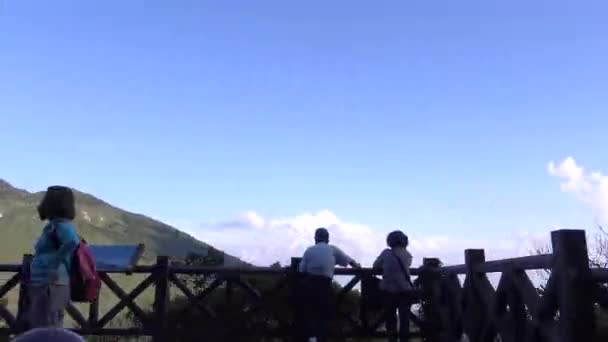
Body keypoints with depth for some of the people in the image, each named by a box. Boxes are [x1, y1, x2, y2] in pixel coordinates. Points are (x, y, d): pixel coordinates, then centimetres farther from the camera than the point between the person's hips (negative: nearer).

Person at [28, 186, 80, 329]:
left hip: (50, 286, -10)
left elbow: (72, 242, -34)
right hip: (42, 285, 10)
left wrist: (56, 262, -21)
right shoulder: (54, 225, 16)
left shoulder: (61, 225, -13)